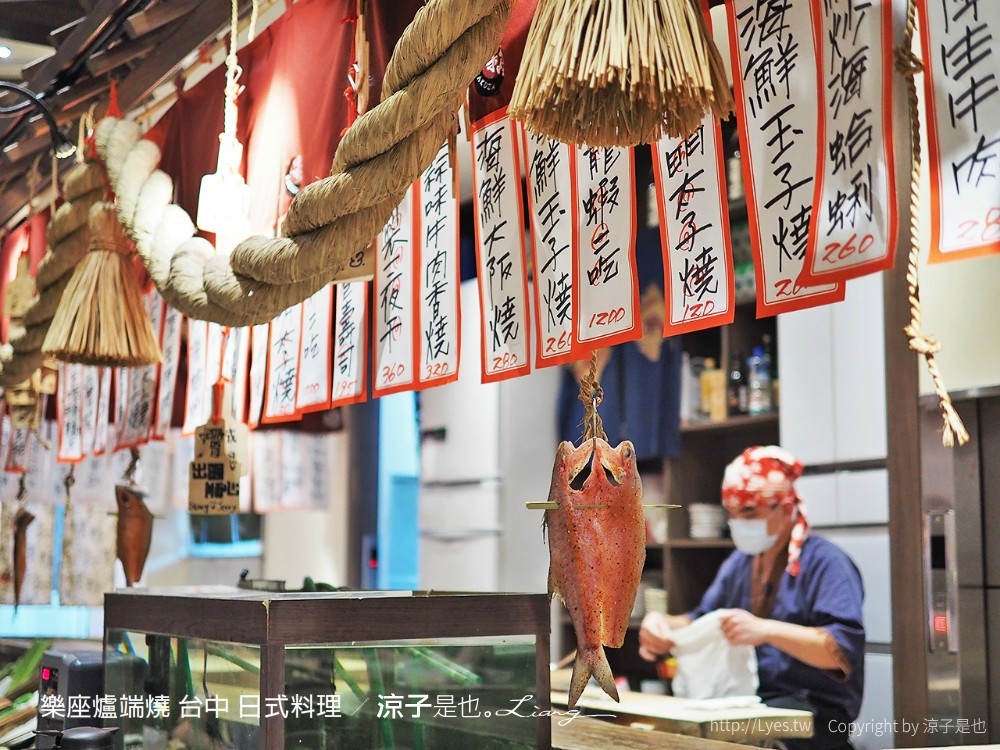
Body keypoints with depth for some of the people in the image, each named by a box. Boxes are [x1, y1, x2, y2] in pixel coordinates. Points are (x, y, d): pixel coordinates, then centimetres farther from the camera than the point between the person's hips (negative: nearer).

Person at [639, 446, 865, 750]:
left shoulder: (826, 562, -8)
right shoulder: (738, 563, 18)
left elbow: (845, 648, -20)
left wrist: (767, 630, -35)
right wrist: (663, 624, -6)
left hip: (813, 712, -7)